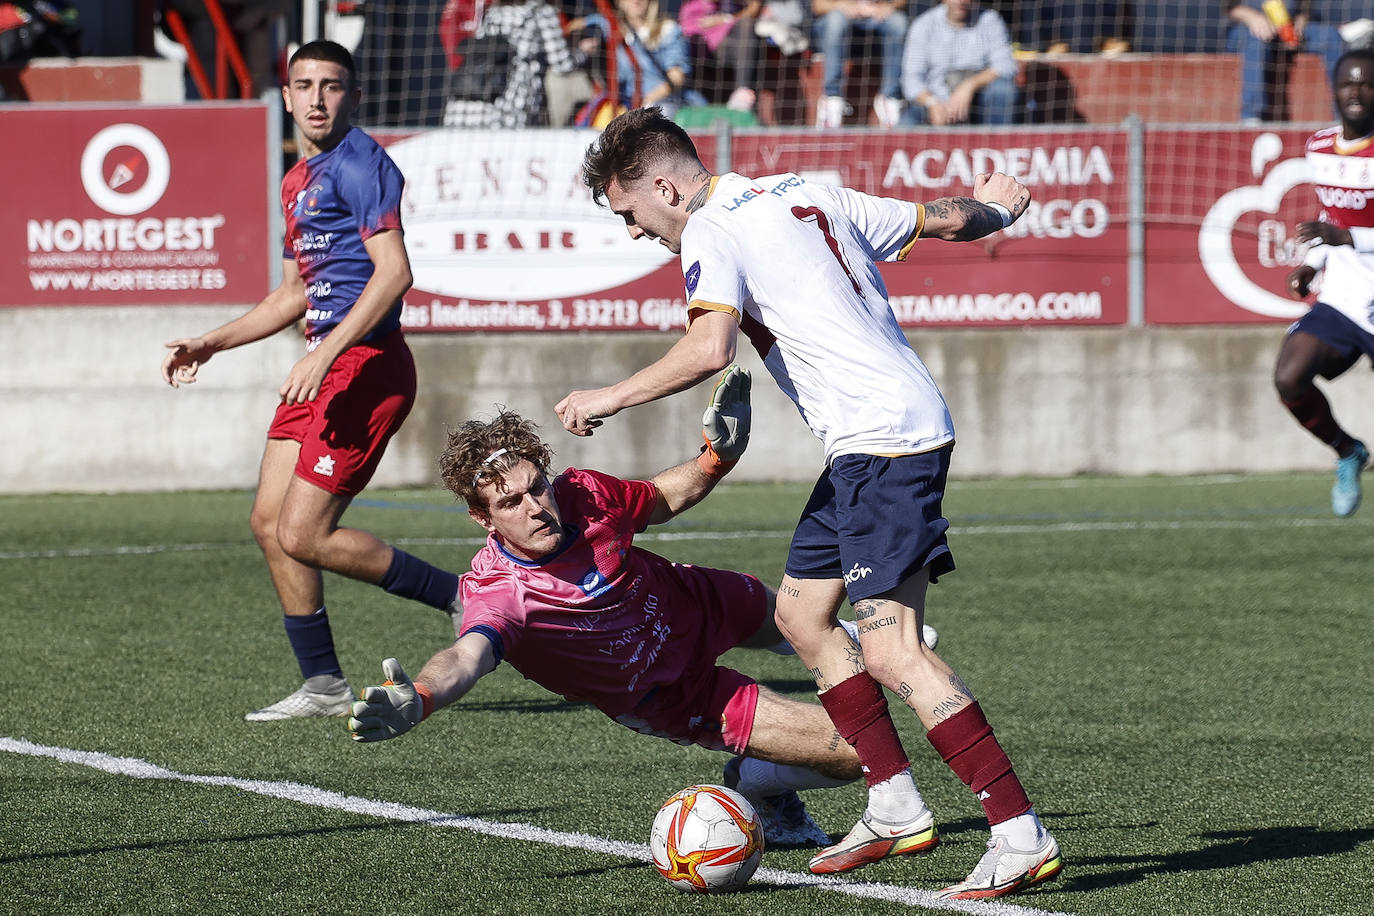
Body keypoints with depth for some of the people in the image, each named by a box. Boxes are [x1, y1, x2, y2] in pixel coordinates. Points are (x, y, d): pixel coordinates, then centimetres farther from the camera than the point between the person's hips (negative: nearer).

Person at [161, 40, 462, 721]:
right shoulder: (298, 180, 20)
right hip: (324, 366, 10)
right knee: (270, 524, 7)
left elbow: (393, 271, -21)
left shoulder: (359, 165, -10)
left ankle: (461, 596, -3)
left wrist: (326, 354, -26)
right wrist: (211, 343, 24)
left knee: (303, 535, -12)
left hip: (365, 365, -10)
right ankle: (323, 686, 14)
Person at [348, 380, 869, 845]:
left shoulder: (581, 494, -25)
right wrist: (417, 700, -82)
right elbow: (467, 656, -60)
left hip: (701, 604, 5)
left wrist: (718, 457, -21)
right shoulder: (496, 591, -39)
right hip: (677, 700, -5)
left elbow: (661, 501, -3)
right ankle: (758, 783, 16)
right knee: (855, 751, -13)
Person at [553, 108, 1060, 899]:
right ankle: (898, 810, 18)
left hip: (883, 440, -10)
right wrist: (993, 206, 48)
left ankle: (1022, 835, -17)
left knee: (891, 651, -14)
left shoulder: (710, 231, -8)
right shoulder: (809, 195, 17)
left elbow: (710, 348, -25)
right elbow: (948, 219, 26)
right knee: (801, 610, 17)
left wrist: (608, 399, -13)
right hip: (865, 447, 10)